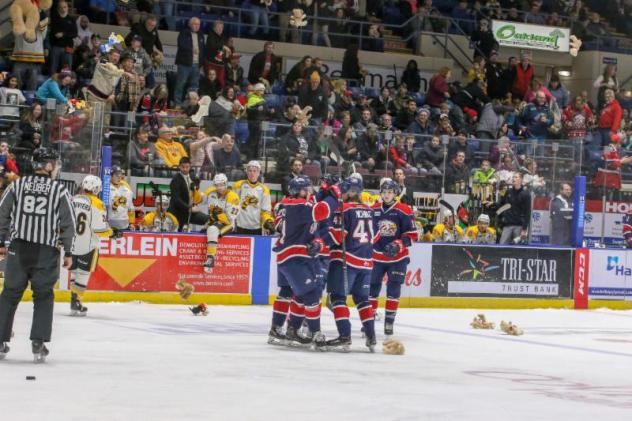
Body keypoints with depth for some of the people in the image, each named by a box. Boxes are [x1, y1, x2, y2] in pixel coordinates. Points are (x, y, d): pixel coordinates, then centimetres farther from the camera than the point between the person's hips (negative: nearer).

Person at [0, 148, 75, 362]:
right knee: (43, 296, 8)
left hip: (18, 248, 2)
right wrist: (68, 252, 6)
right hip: (46, 251, -2)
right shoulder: (60, 190, -1)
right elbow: (68, 223, -2)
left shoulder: (18, 185, 4)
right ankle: (38, 344, 2)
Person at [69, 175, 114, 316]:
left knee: (75, 271, 17)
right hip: (87, 246, -5)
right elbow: (100, 229, -15)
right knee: (83, 273, 3)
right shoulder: (97, 204, -13)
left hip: (71, 245, 5)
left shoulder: (72, 200, 1)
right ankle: (75, 301, 0)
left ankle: (75, 299, 22)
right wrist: (112, 233, 4)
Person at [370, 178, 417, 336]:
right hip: (376, 256, 3)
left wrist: (398, 245, -21)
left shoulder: (404, 211, -8)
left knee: (394, 289, -1)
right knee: (373, 287, 3)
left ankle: (389, 321, 6)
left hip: (397, 258, -3)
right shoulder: (373, 210, 2)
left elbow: (412, 235, -7)